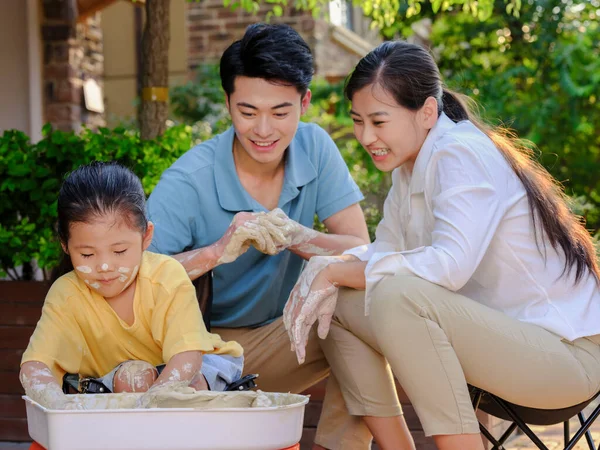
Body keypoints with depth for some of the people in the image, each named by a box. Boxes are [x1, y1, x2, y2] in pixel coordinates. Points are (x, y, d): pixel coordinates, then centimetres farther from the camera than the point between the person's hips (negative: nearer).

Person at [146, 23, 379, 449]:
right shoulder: (188, 182, -17)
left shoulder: (314, 147, -5)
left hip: (279, 336, 3)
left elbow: (360, 250, -10)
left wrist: (292, 234, -28)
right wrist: (217, 252, -37)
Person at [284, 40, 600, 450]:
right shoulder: (412, 165, 9)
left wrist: (335, 271, -22)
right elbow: (384, 250, 8)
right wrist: (326, 271, -13)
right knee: (340, 303, 0)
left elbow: (451, 265, -30)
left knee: (397, 296, -31)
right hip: (502, 334, 9)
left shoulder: (463, 154, -18)